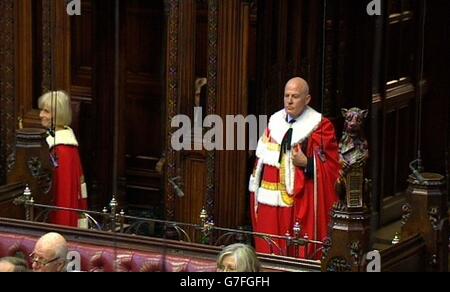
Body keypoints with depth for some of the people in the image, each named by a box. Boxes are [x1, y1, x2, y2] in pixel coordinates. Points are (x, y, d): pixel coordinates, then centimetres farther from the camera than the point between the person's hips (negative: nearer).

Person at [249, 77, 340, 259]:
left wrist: (306, 163, -20)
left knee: (298, 254, -4)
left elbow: (331, 166, -5)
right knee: (267, 250, 5)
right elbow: (261, 159, 19)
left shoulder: (320, 127, -4)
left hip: (300, 203, -5)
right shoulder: (275, 122, 12)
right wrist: (255, 190, 13)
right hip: (270, 201, 5)